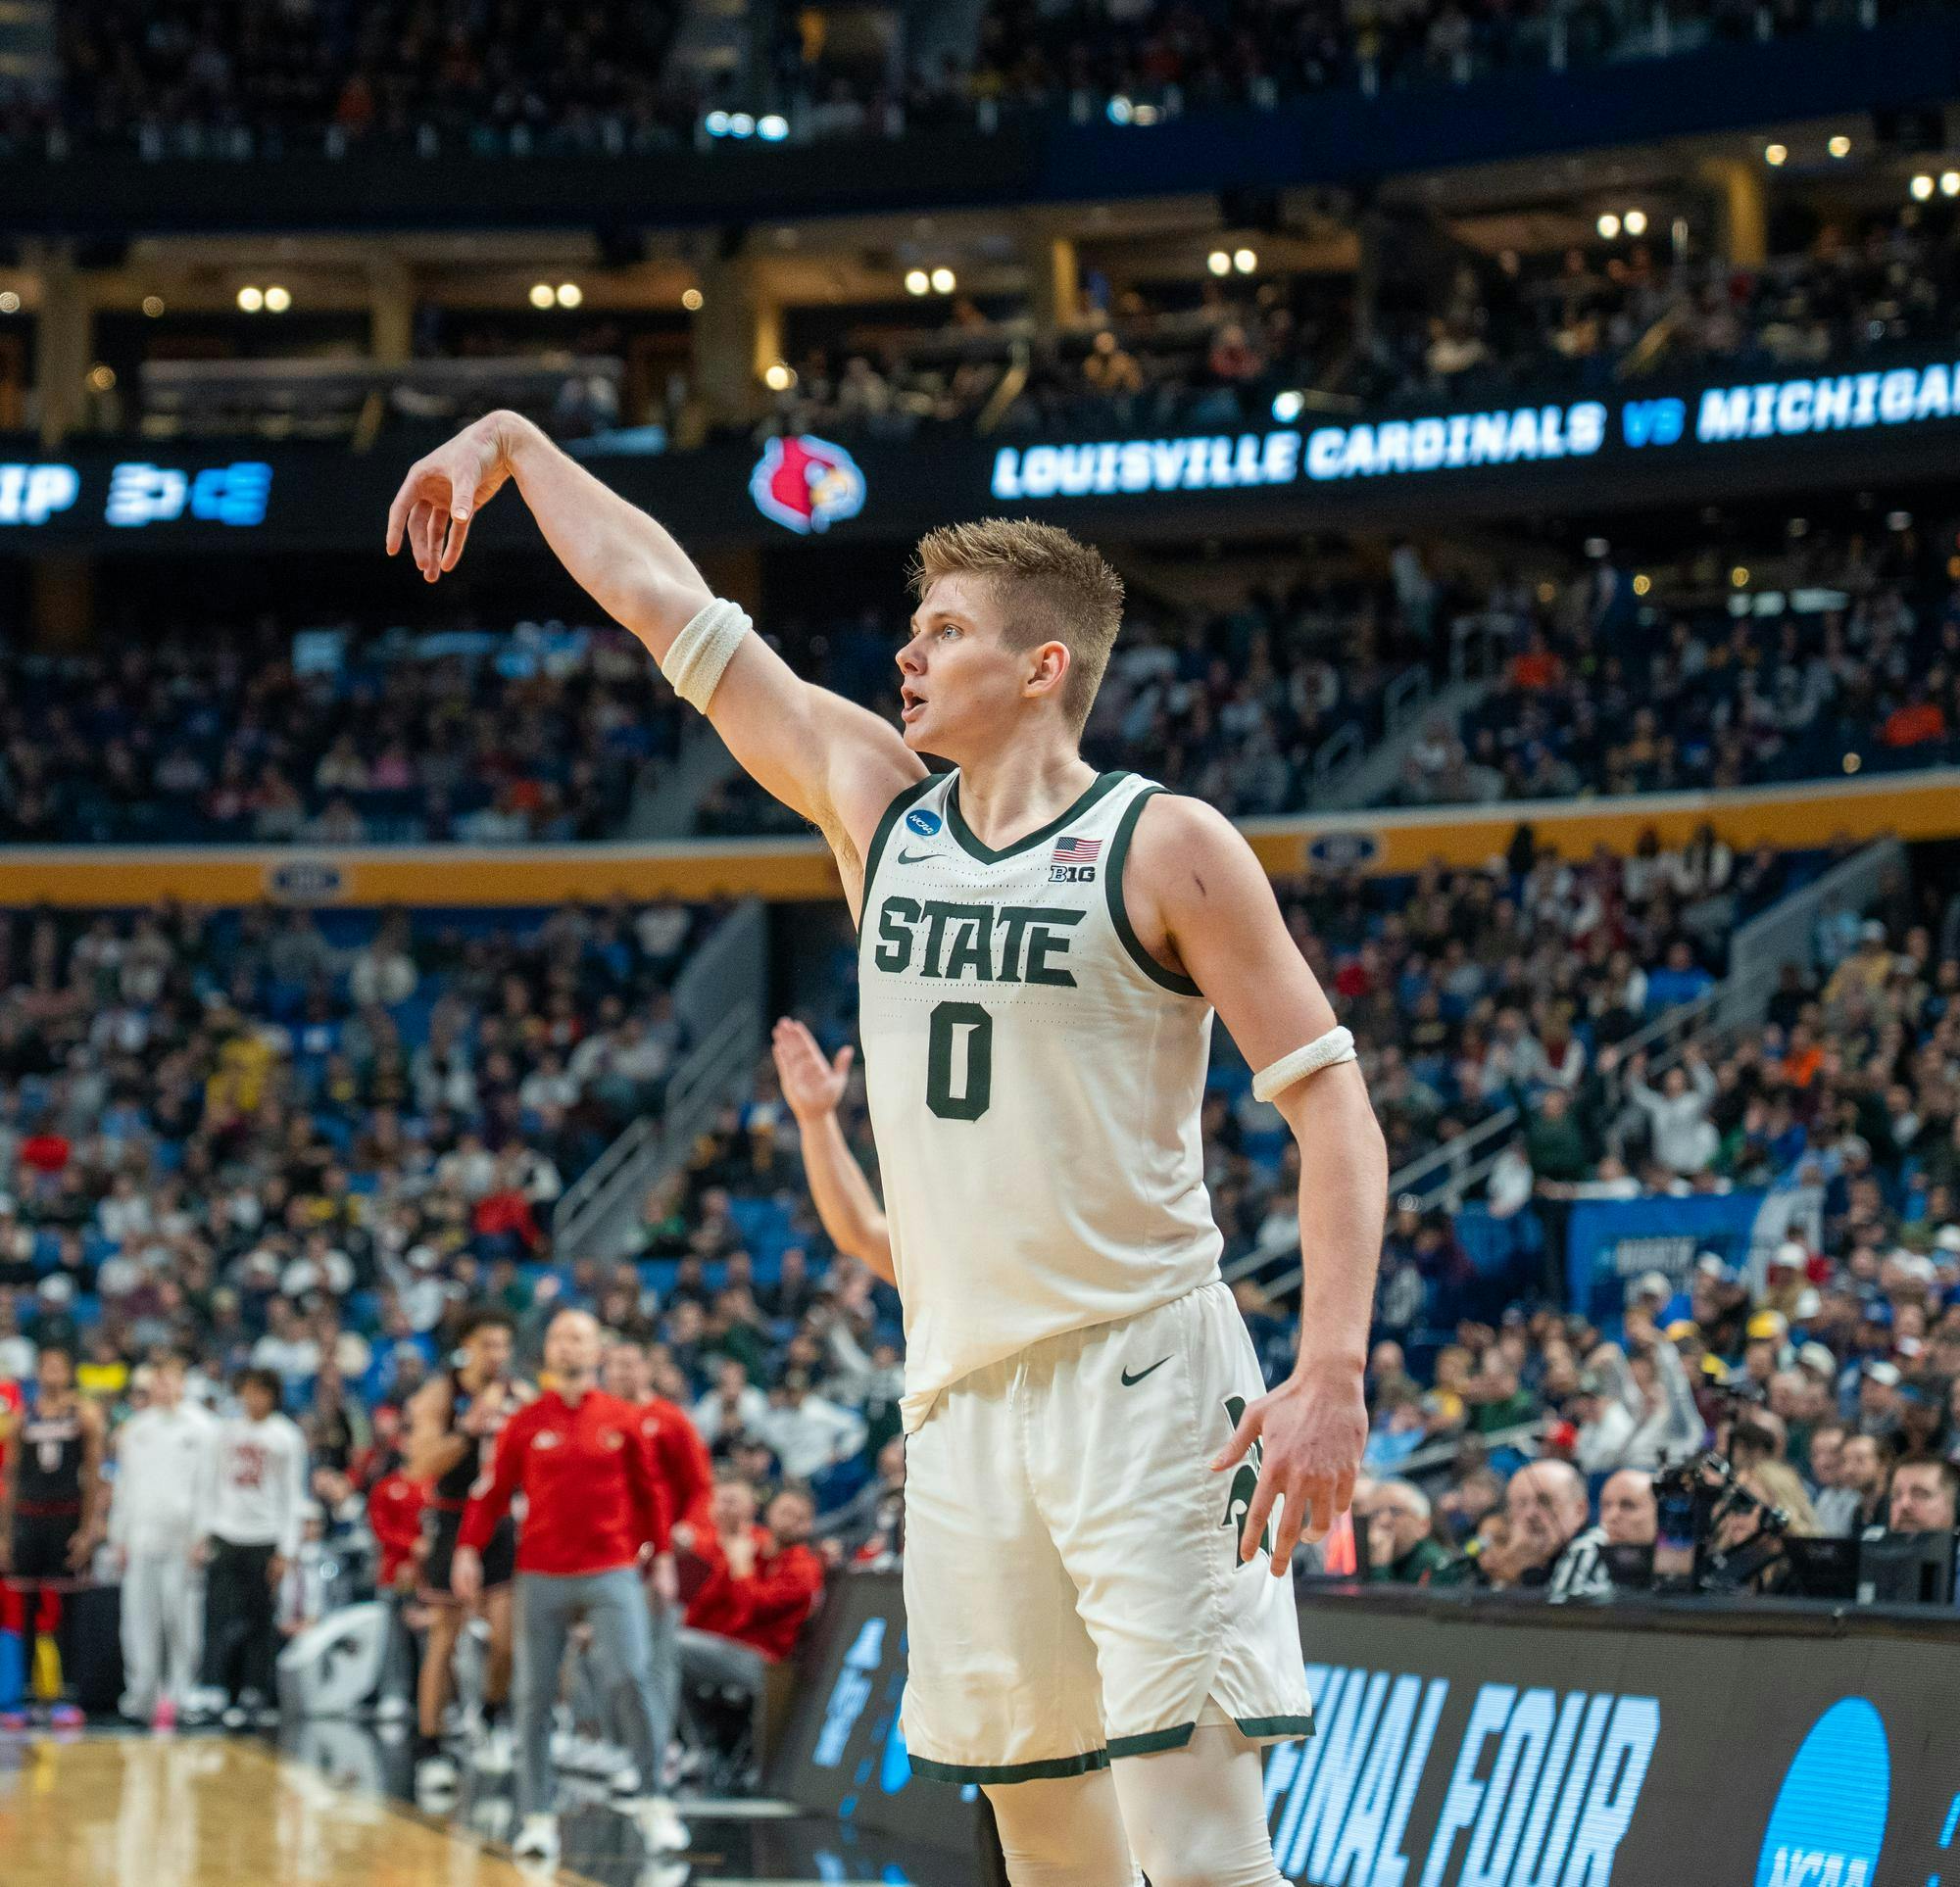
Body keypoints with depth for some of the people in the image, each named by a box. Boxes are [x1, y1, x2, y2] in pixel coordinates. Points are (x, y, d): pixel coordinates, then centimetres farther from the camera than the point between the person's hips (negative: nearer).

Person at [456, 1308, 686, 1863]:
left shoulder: (622, 1420, 6)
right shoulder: (526, 1423, 5)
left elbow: (648, 1491, 12)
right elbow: (492, 1490, 5)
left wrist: (660, 1553, 12)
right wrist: (468, 1549, -5)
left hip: (611, 1572, -1)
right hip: (541, 1577, 1)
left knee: (632, 1679, -13)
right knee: (535, 1696, 0)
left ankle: (653, 1802, -1)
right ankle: (537, 1817, 5)